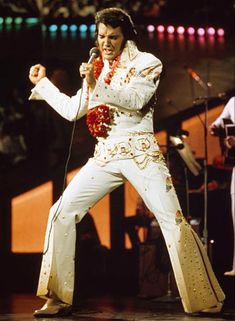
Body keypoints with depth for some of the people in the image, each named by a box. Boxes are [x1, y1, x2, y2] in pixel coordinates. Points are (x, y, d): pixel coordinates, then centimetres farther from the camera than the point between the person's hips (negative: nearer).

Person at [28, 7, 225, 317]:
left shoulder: (146, 62, -1)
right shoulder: (98, 69, 16)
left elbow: (135, 99, -19)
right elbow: (72, 110, 23)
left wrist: (97, 86, -31)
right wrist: (42, 82, 24)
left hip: (140, 153, -6)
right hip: (105, 156, 6)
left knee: (174, 223, -13)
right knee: (62, 213, -4)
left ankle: (206, 301, -7)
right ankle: (59, 298, 0)